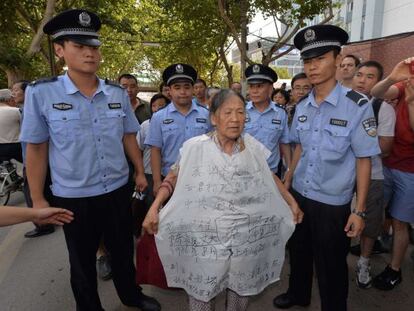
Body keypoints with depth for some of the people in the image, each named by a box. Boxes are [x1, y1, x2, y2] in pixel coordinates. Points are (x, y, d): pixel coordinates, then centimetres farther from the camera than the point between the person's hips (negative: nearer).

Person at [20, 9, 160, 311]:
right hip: (73, 197, -2)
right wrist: (37, 199, -3)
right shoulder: (41, 93, -11)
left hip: (118, 190, 3)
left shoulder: (118, 93, -2)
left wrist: (140, 172, 10)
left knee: (123, 252, 22)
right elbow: (36, 149, -6)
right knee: (82, 261, 19)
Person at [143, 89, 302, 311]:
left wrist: (292, 202, 10)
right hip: (204, 240, -2)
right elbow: (173, 178, -3)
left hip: (246, 240, 3)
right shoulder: (194, 147, -10)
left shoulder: (253, 147, 1)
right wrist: (155, 208, -13)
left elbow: (270, 178, 12)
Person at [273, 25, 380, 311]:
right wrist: (287, 182, 12)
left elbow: (364, 159, -14)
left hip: (333, 202, -5)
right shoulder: (302, 107, 0)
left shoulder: (357, 105, -16)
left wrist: (359, 210, -12)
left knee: (330, 265, 13)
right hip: (299, 194, 5)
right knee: (298, 251, 23)